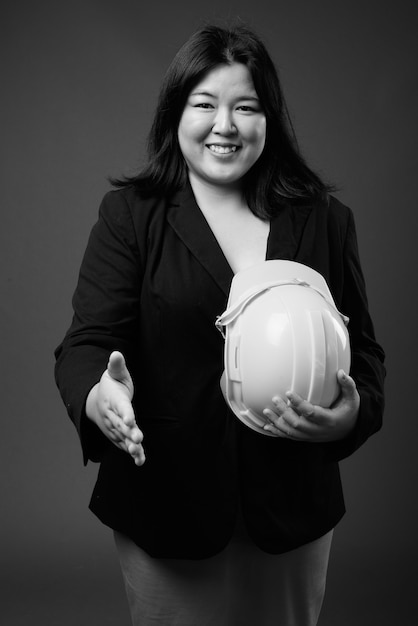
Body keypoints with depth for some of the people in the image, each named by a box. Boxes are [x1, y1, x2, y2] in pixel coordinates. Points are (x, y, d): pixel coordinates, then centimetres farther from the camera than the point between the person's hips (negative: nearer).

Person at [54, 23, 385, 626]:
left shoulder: (325, 221, 2)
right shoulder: (130, 214, -4)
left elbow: (363, 349, 6)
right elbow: (88, 342, -10)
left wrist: (353, 413, -15)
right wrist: (97, 398, -32)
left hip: (291, 509, 2)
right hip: (166, 504, -1)